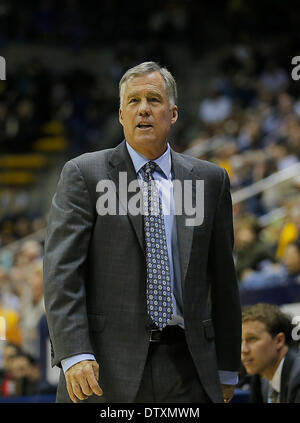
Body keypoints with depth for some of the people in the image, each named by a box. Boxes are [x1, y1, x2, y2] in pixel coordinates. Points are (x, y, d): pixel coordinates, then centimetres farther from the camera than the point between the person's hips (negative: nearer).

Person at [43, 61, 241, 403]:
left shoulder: (210, 180, 12)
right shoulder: (83, 174, 3)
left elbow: (223, 279, 15)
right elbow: (62, 270, -5)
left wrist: (227, 369, 16)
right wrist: (74, 355, -17)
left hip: (186, 367, 2)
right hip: (107, 365, -2)